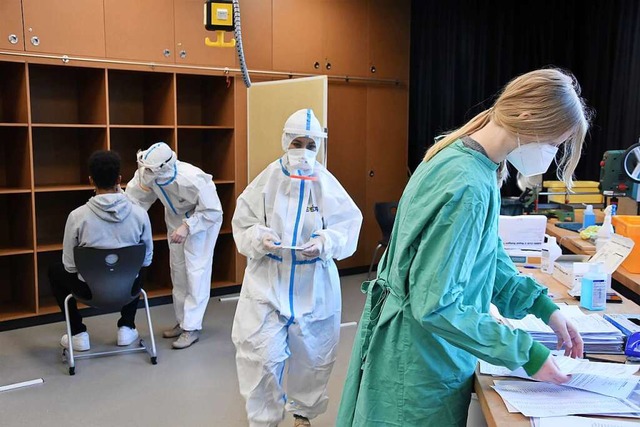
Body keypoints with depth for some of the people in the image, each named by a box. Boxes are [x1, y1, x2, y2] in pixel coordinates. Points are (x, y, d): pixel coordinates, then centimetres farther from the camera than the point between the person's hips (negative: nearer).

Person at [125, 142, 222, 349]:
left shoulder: (193, 180, -40)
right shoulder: (146, 174, -27)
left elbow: (213, 211, -30)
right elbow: (132, 199, -22)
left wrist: (188, 226, -39)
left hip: (204, 218, -6)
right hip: (176, 217, 6)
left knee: (196, 271, -10)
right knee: (177, 270, 13)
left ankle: (192, 328, -2)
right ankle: (182, 321, 26)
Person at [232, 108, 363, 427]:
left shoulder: (327, 183, -8)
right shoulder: (267, 179, -6)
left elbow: (349, 225, -4)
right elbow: (242, 222, 1)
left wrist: (325, 243, -22)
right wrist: (259, 238, -19)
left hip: (314, 285, 1)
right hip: (267, 282, -1)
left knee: (312, 356, 16)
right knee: (262, 356, -3)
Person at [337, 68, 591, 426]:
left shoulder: (467, 157, -2)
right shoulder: (468, 188, -30)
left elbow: (489, 254, 9)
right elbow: (435, 306, -28)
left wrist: (544, 307, 2)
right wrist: (525, 354, -21)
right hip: (421, 362, -9)